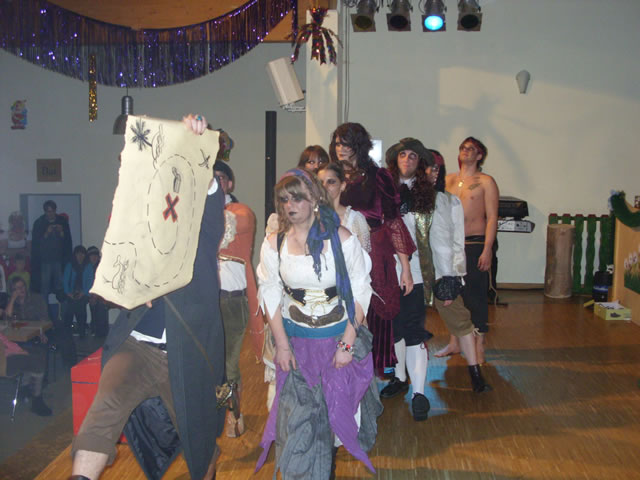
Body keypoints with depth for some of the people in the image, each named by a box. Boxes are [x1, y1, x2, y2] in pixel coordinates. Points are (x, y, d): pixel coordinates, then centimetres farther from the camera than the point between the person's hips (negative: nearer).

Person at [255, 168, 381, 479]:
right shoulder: (273, 244, -4)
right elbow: (271, 298, 0)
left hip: (340, 337, -1)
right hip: (296, 342, 1)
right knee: (298, 418, 2)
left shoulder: (341, 238, -10)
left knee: (339, 407, 12)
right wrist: (282, 345, -5)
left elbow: (359, 294, -7)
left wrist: (347, 343, -11)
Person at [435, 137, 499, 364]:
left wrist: (487, 250, -15)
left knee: (475, 296, -1)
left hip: (474, 245, -5)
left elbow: (492, 217, -7)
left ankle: (479, 347, 10)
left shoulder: (486, 182, -2)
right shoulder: (448, 180, 12)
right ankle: (454, 343, 23)